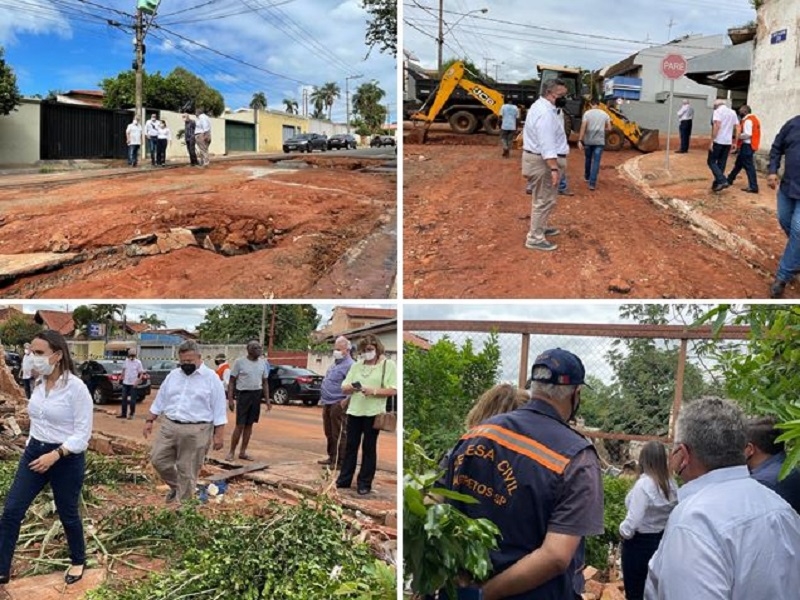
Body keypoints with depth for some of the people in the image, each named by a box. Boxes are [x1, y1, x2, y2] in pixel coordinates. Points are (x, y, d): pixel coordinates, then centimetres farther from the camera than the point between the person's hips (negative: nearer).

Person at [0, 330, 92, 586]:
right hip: (34, 452, 6)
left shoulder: (76, 388, -20)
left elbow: (83, 433, -19)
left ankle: (78, 561, 34)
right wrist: (31, 448, 17)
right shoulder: (39, 383, 2)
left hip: (66, 458, -6)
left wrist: (55, 455, -26)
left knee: (67, 514, 11)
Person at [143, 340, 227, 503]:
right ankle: (175, 486, 30)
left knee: (187, 471, 2)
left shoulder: (211, 378, -6)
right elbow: (160, 400, 17)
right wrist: (149, 421, 12)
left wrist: (218, 435, -9)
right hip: (169, 426, 5)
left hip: (196, 431, -5)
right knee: (158, 459, 6)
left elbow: (219, 410, -6)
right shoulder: (173, 375, 9)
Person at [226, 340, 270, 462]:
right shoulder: (240, 362, -7)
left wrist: (267, 400, 9)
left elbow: (265, 382, 13)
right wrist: (230, 399, -10)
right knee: (240, 425, -6)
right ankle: (231, 452, 4)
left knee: (249, 425, 8)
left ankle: (243, 452, 16)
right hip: (243, 394, -4)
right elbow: (232, 381, -3)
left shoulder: (262, 363, 7)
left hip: (257, 395, 5)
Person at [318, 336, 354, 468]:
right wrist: (323, 397, 20)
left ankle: (340, 462, 0)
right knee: (329, 433, 16)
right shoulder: (335, 363, 18)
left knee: (339, 434, -5)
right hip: (328, 403, 10)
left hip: (338, 404, -10)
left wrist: (344, 402, -23)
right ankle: (332, 457, 28)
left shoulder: (350, 365, -12)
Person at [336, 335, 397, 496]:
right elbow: (344, 387, 10)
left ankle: (365, 483, 14)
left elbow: (393, 390, -9)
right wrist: (352, 387, -12)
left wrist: (373, 391, -21)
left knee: (369, 447, 4)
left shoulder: (388, 364, -2)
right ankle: (344, 479, 20)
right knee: (350, 446, 10)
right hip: (354, 411, 4)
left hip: (373, 413, -4)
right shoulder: (356, 365, 12)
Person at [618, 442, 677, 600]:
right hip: (661, 542, 7)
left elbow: (633, 521, -23)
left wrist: (623, 530, -5)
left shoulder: (643, 484, -21)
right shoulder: (671, 484, -1)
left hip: (640, 544, -7)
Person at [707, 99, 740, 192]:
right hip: (728, 142, 7)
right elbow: (737, 128, 13)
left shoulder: (718, 111, -5)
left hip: (718, 141, -7)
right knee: (721, 164, 12)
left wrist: (711, 141, -18)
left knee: (712, 162, 0)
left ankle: (722, 181, -15)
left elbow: (716, 126, -18)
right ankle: (717, 184, 15)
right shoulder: (733, 113, 16)